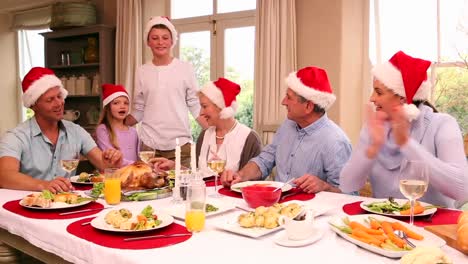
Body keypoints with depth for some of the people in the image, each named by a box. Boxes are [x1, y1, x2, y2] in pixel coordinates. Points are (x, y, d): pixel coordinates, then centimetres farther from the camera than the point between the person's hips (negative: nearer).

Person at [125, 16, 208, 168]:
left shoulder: (185, 69, 2)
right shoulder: (142, 71, 7)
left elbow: (196, 107, 2)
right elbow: (138, 111, 10)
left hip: (180, 144, -1)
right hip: (149, 144, 1)